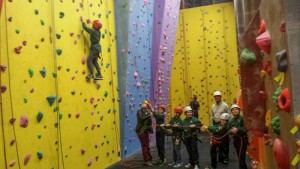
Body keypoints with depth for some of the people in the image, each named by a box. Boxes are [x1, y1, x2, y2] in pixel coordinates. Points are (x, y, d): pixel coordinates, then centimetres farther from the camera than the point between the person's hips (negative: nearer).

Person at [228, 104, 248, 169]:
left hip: (242, 139, -7)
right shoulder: (231, 121, 7)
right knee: (239, 156, 17)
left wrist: (237, 130, -24)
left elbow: (246, 128, -20)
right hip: (235, 139, 7)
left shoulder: (242, 118, -12)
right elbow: (228, 129, 3)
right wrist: (231, 131, -16)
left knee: (241, 156, -7)